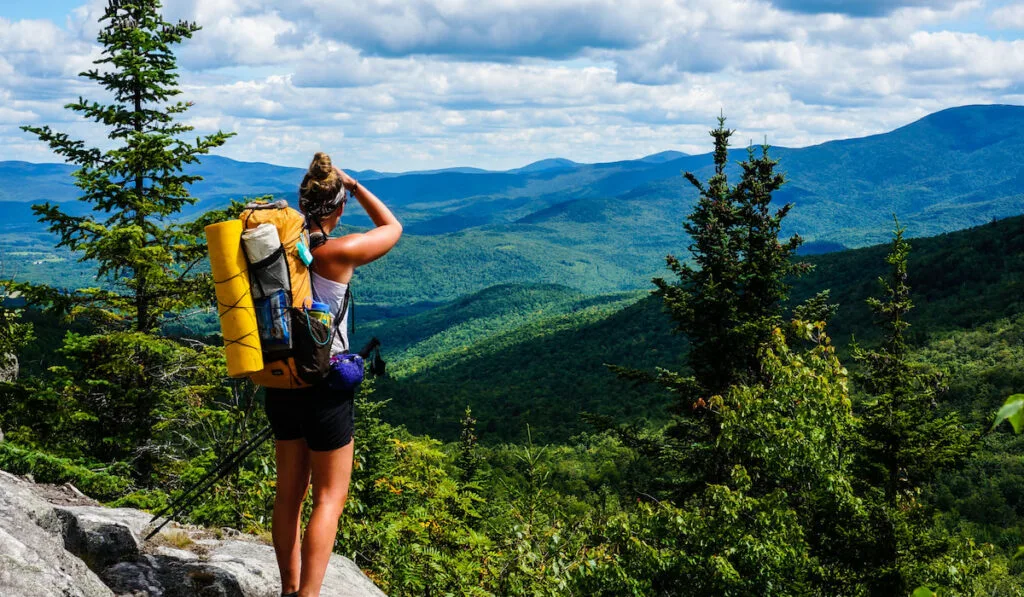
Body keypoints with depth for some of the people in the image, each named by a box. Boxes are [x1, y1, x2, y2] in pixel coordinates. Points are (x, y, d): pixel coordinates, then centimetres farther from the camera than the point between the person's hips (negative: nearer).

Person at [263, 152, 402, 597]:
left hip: (281, 384, 6)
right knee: (330, 498, 3)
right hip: (325, 388, -6)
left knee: (290, 492, 17)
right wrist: (354, 185, 5)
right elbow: (392, 228, 0)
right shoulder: (336, 253, -17)